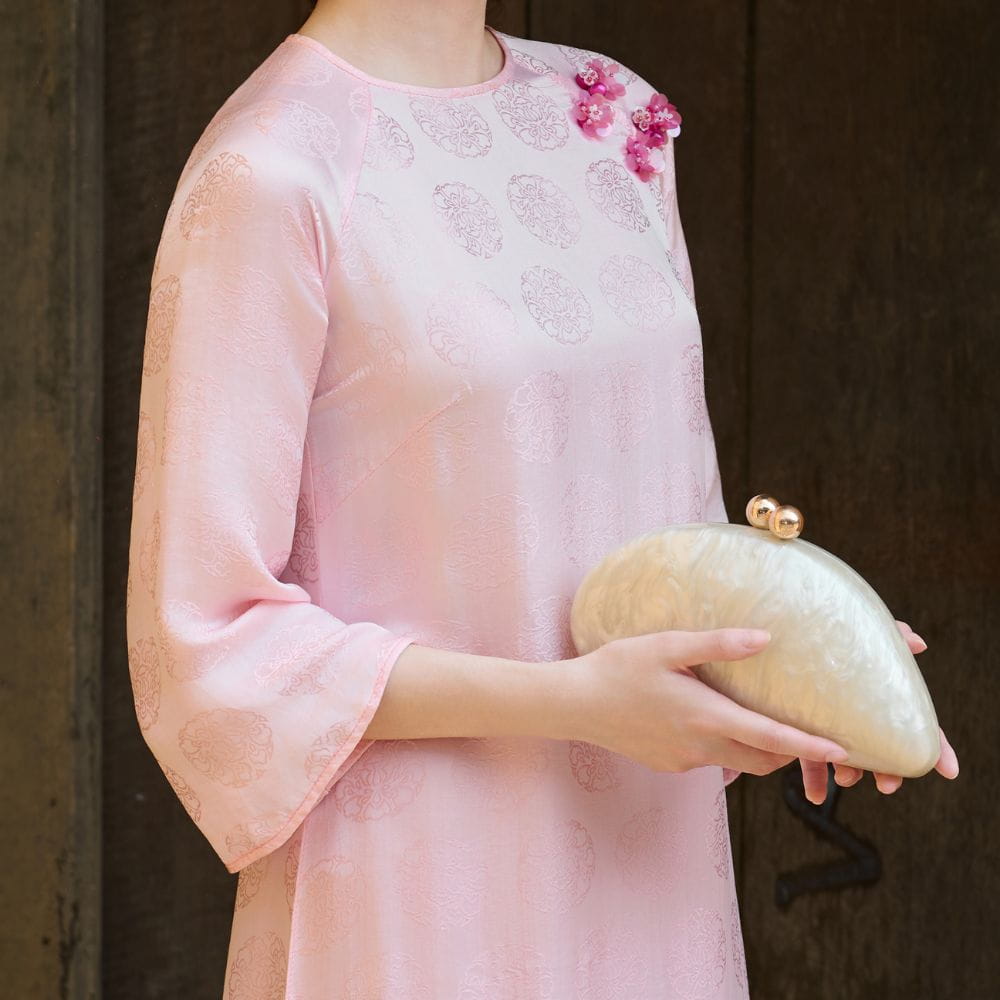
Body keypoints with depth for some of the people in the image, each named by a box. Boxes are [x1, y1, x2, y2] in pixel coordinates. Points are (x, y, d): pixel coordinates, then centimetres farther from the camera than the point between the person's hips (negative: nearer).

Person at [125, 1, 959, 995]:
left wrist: (777, 629, -5)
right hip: (409, 910, -6)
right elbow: (206, 651, -14)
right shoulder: (267, 177, -14)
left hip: (641, 871, 6)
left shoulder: (611, 114, 8)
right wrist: (576, 700, -21)